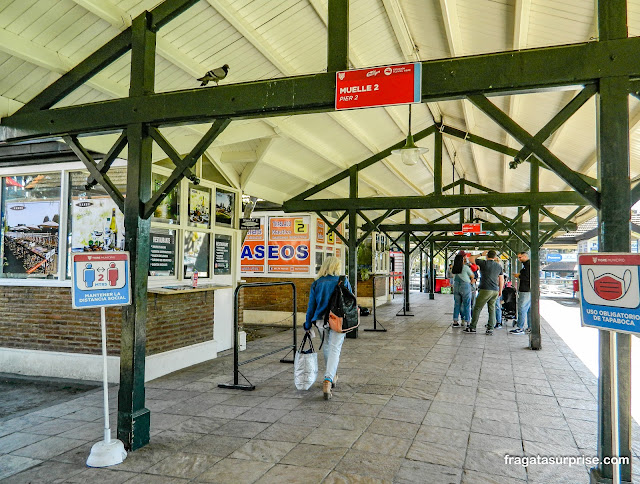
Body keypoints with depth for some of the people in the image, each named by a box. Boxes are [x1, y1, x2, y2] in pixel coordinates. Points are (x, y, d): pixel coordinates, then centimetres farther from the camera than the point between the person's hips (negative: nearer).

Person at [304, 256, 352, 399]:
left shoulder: (316, 283, 5)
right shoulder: (343, 281, 2)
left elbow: (311, 306, 7)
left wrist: (308, 325, 15)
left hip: (321, 320, 2)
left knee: (327, 347, 21)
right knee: (335, 349, -3)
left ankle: (331, 377, 33)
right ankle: (328, 380, -21)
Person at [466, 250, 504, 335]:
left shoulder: (484, 263, -6)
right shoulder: (499, 266, 10)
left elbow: (470, 259, 3)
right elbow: (501, 279, 15)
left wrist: (481, 254, 11)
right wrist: (500, 290, 24)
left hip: (485, 290, -5)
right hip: (495, 291, 5)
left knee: (477, 308, 1)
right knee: (492, 309, 10)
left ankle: (472, 328, 3)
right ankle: (490, 329, 6)